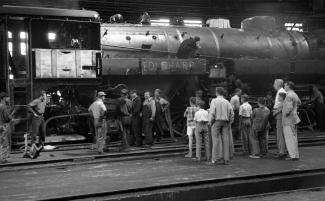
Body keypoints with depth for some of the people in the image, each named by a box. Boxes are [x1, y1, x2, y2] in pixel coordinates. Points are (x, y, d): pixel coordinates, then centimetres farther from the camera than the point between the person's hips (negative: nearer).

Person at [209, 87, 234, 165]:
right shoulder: (227, 102, 8)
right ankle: (226, 159, 2)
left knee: (215, 140, -2)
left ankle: (214, 159, -5)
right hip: (225, 122, 4)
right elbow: (231, 113, 4)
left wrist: (210, 122, -2)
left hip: (216, 121, -3)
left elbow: (212, 112, -12)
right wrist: (229, 123, 12)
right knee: (225, 140, 2)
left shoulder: (214, 101, -4)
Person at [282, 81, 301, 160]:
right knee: (293, 138, 13)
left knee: (290, 138, -5)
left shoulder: (289, 96, -18)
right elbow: (299, 103, 32)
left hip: (288, 119, -10)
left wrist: (286, 113, -12)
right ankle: (295, 155, 17)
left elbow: (289, 108, -28)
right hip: (293, 119, 10)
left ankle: (293, 155, -5)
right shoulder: (295, 94, 12)